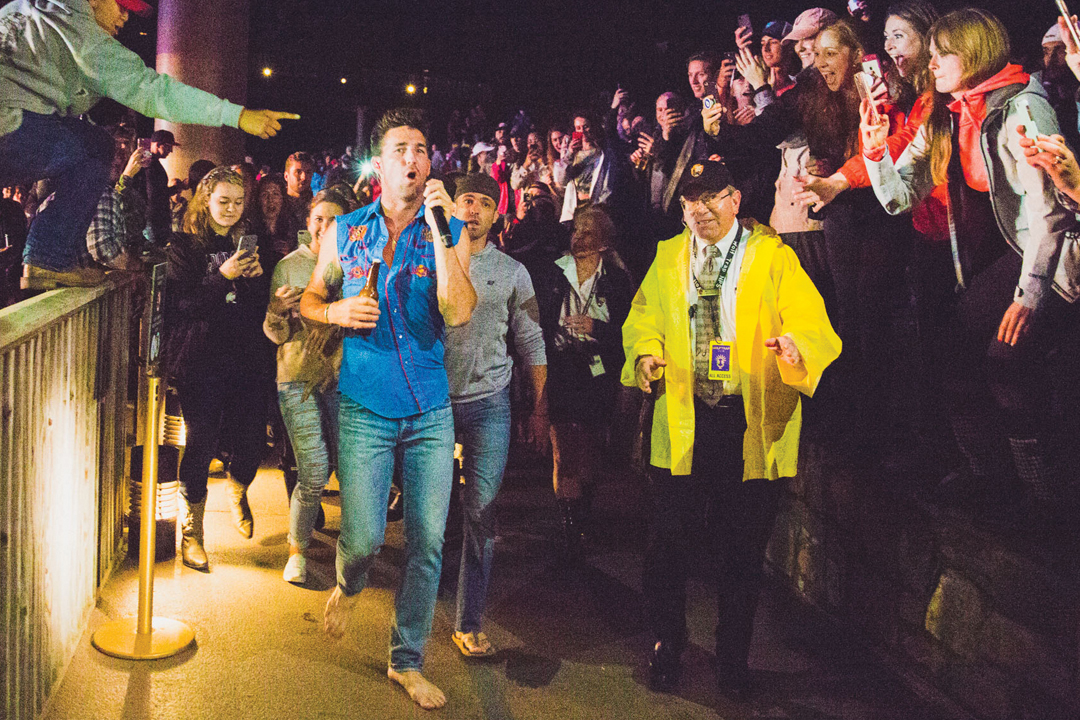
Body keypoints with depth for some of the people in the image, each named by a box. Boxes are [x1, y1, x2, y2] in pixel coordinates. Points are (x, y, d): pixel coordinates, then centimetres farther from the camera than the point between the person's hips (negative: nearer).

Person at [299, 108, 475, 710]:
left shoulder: (449, 234, -1)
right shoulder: (345, 232, 4)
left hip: (431, 412, 1)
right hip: (366, 410, 0)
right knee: (364, 538, -5)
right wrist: (336, 311, -9)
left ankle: (407, 661, 22)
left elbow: (459, 312, -16)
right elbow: (309, 299, 14)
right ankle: (350, 587, 34)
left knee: (429, 542, 3)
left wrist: (438, 231, -20)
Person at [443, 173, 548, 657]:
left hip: (487, 402, 0)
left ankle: (468, 622, 8)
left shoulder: (512, 272, 9)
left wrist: (539, 408, 7)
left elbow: (531, 343, 11)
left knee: (481, 513, -2)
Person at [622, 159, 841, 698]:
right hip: (683, 421, 2)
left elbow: (817, 331, -6)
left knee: (743, 549, 9)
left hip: (752, 426, -2)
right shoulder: (667, 257, 13)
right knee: (668, 543, 7)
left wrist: (797, 347, -30)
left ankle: (733, 656, 29)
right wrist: (645, 353, -8)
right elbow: (643, 319, 15)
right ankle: (666, 647, 29)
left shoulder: (774, 258, 2)